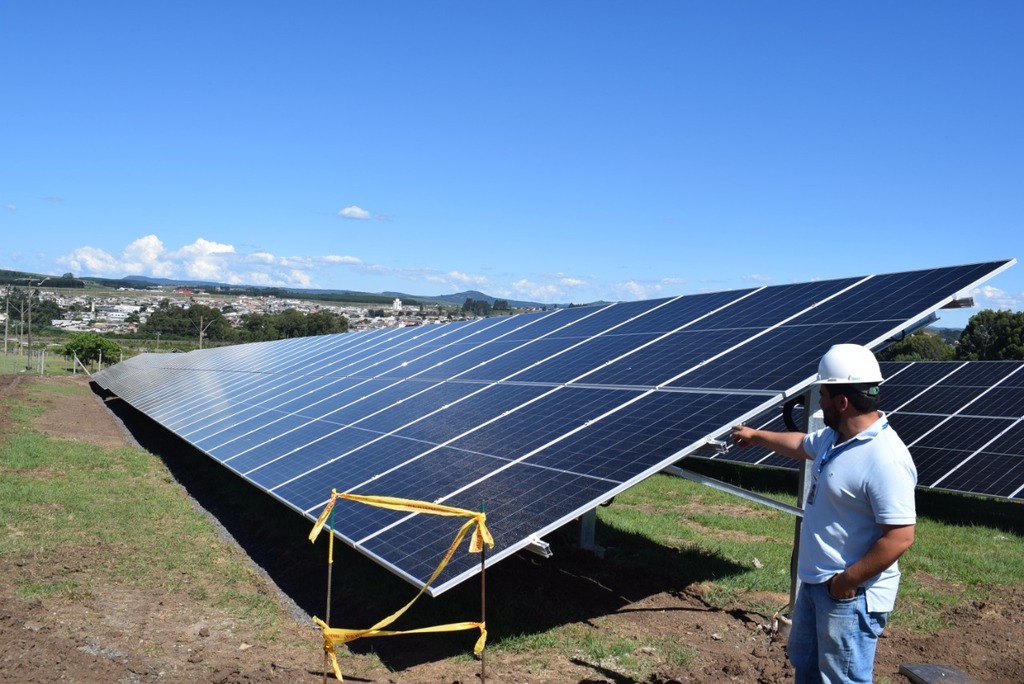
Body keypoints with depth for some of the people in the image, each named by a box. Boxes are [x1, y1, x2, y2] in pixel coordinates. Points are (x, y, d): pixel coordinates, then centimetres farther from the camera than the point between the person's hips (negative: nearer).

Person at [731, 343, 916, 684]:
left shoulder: (885, 460, -28)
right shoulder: (833, 437, 2)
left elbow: (900, 537, -29)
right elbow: (800, 444, 25)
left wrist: (847, 581, -23)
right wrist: (756, 435, 36)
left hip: (851, 595, -10)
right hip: (815, 582, 10)